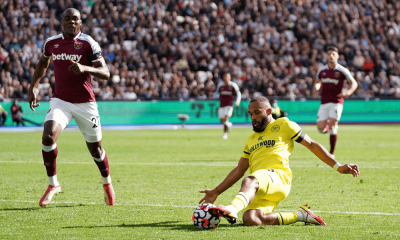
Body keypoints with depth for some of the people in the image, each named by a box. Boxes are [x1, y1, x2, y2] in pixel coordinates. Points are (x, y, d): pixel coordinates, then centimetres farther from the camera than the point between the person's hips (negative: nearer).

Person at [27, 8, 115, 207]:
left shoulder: (87, 43, -7)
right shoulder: (51, 43, 5)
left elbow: (105, 73, -13)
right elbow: (43, 64, 26)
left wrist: (85, 68, -31)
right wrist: (32, 88, 23)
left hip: (85, 103, -2)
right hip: (60, 101, 2)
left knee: (95, 148, 7)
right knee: (48, 137, -22)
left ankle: (107, 184, 35)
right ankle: (53, 184, -6)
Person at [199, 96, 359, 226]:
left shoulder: (283, 125, 16)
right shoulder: (251, 139, 32)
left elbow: (312, 145, 16)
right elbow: (239, 170, 33)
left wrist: (338, 167, 10)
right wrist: (216, 192, 24)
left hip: (278, 176, -5)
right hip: (260, 191, 5)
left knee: (250, 181, -39)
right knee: (250, 219, -28)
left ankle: (232, 210, -68)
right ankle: (299, 215, -11)